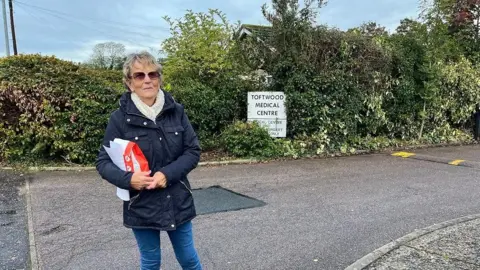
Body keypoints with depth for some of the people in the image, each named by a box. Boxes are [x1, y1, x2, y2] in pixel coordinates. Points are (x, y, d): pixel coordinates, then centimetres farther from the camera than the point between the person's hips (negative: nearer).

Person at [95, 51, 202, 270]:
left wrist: (167, 174, -19)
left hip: (177, 202, 2)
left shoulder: (176, 111, -4)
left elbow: (193, 151, -3)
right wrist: (127, 179, -24)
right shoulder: (120, 118, -9)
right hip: (141, 206, -1)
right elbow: (103, 162, -5)